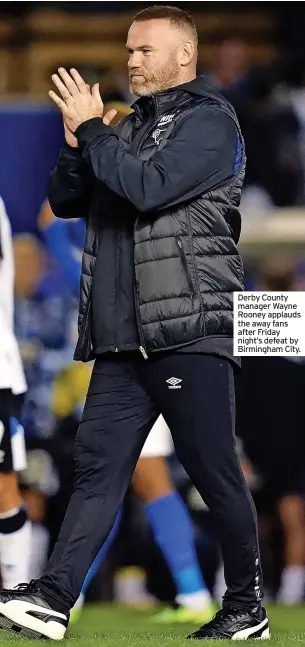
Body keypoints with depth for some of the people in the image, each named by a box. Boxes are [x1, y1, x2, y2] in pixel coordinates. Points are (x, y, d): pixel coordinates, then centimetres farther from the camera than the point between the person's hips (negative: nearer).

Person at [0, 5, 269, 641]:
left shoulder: (209, 122, -4)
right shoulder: (129, 128, 21)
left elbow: (150, 187, -18)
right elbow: (65, 200, 19)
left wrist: (90, 130, -9)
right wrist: (78, 143, 1)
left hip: (190, 332, -7)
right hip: (123, 339, 7)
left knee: (215, 472, -2)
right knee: (97, 466, -2)